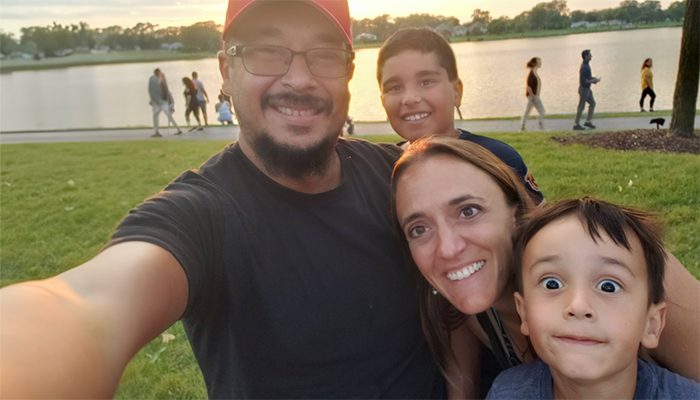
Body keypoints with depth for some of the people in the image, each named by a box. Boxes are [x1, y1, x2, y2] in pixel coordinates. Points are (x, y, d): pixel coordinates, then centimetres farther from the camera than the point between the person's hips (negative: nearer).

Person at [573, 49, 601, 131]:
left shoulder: (586, 65, 9)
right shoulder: (584, 67, -23)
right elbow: (583, 80, -27)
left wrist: (594, 78, 5)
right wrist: (593, 81, -18)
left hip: (587, 89, 10)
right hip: (584, 89, -10)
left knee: (592, 103, 13)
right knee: (581, 107, -3)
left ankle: (588, 122, 18)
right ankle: (576, 125, 5)